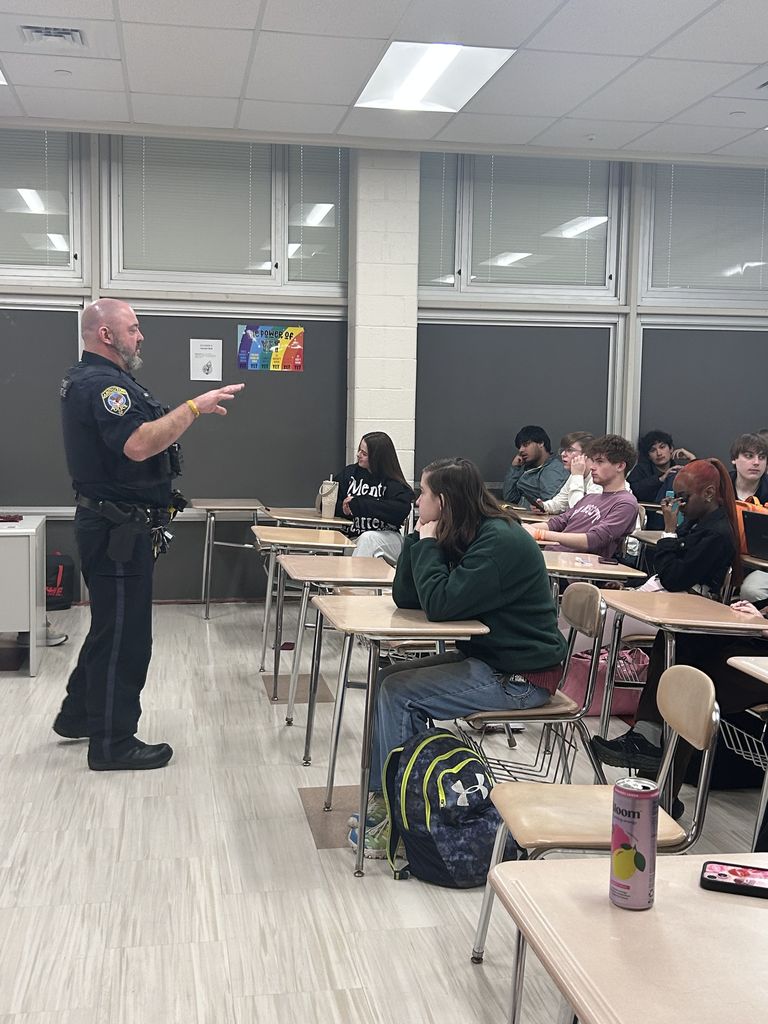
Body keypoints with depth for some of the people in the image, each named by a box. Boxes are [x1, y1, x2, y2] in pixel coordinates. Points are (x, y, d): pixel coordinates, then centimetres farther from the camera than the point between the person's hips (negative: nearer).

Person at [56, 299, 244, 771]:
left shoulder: (90, 380, 17)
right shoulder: (101, 383, -19)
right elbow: (139, 444, -33)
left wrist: (187, 413, 15)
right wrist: (194, 408, -27)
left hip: (112, 524, 11)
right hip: (118, 529, -11)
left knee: (112, 624, 22)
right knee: (124, 632, -3)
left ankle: (79, 715, 35)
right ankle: (113, 743, 8)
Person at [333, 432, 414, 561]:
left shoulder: (393, 483, 0)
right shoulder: (350, 472, 12)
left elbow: (401, 510, -19)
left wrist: (358, 504, -17)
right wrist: (344, 509, -11)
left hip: (386, 537, -3)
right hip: (352, 536, 3)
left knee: (367, 538, -36)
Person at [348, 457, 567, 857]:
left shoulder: (501, 542, -21)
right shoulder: (462, 536, 7)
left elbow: (440, 603, -28)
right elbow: (405, 598, 6)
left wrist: (427, 545, -15)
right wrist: (419, 540, -5)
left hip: (521, 677, -10)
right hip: (485, 657, 10)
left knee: (399, 693, -13)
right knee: (388, 678, 6)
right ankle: (383, 794, 8)